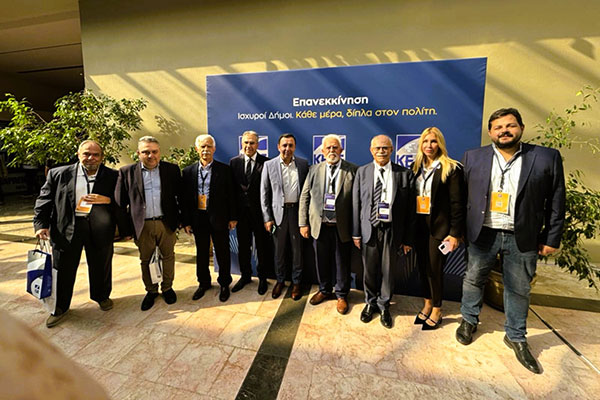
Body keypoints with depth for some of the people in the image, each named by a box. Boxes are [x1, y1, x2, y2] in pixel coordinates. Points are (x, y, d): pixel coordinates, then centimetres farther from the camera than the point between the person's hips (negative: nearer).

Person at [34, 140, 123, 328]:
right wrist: (41, 225, -4)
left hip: (99, 228, 0)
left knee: (101, 266, 14)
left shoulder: (112, 176, 0)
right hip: (66, 228, 1)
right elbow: (44, 200, 5)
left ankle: (102, 296, 38)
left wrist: (107, 200, -19)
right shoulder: (58, 174, 4)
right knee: (63, 268, 11)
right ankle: (60, 307, 32)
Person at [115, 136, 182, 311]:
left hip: (166, 223, 0)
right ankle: (151, 291, 33)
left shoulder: (172, 169, 1)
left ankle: (167, 288, 32)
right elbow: (120, 203, 2)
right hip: (142, 225, 1)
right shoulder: (127, 172, 1)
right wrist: (125, 229, 0)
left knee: (168, 256, 12)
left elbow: (181, 196, 3)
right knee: (146, 260, 14)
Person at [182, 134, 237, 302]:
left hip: (219, 218, -2)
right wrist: (186, 222, 2)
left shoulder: (224, 169, -4)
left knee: (222, 253, 10)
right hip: (198, 218, 3)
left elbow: (231, 195, -3)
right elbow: (186, 198, 4)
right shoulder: (188, 171, 4)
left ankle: (224, 284, 29)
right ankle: (203, 283, 36)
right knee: (201, 253, 16)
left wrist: (233, 217, -4)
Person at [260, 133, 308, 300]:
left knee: (297, 249, 10)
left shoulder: (303, 164, 1)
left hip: (297, 210, 0)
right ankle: (280, 280, 32)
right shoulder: (269, 165, -1)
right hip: (278, 211, 0)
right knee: (279, 249, 12)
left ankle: (296, 282, 28)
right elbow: (264, 194, 1)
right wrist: (267, 218, -3)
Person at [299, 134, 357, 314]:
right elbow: (305, 197, 6)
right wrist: (303, 223, 1)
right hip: (320, 225, 3)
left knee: (342, 262, 12)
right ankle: (324, 290, 40)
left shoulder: (352, 170, -4)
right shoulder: (314, 170, 5)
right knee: (322, 261, 17)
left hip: (342, 227, -2)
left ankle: (341, 295, 34)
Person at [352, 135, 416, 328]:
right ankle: (370, 303, 37)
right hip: (369, 228, 1)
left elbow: (410, 208, -1)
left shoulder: (405, 174, -1)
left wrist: (408, 238, -2)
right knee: (369, 270, 12)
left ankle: (383, 305, 35)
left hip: (392, 230, 0)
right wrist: (356, 232, 0)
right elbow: (356, 204, 2)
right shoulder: (362, 172, 2)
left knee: (387, 270, 11)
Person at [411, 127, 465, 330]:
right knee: (422, 266, 12)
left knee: (434, 269, 3)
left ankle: (437, 310, 24)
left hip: (439, 227, -4)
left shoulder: (451, 168, -5)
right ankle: (427, 304, 32)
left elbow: (457, 203, -7)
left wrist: (455, 233, -10)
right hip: (419, 225, 5)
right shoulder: (416, 168, 9)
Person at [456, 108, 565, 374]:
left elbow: (556, 202, 1)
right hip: (481, 234, 0)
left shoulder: (547, 158, -2)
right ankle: (469, 321, 38)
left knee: (519, 290, 13)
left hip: (522, 238, 0)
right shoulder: (472, 157, 0)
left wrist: (552, 239, 0)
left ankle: (516, 337, 34)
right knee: (473, 280, 15)